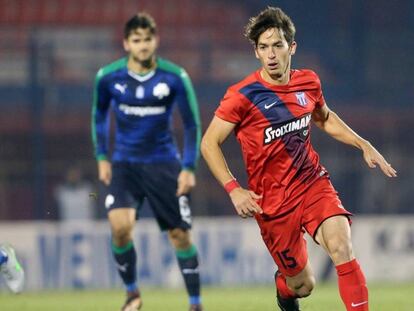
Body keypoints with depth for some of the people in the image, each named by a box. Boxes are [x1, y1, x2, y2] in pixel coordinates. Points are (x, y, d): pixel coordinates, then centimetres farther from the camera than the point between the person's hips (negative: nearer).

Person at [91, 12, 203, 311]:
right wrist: (102, 157, 8)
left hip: (164, 163, -1)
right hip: (124, 163, 1)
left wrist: (189, 168, -7)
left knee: (180, 234, 0)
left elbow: (192, 123, -2)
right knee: (120, 226, -20)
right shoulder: (108, 77, -6)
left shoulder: (175, 77, -11)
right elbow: (99, 115, 12)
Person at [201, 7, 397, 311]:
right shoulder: (243, 95, -14)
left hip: (314, 183, 3)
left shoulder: (308, 82, 2)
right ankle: (284, 286, 43)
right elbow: (209, 143, -7)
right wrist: (234, 189, -19)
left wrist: (365, 145, 13)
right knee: (303, 284, 5)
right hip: (273, 202, -3)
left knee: (341, 247, -26)